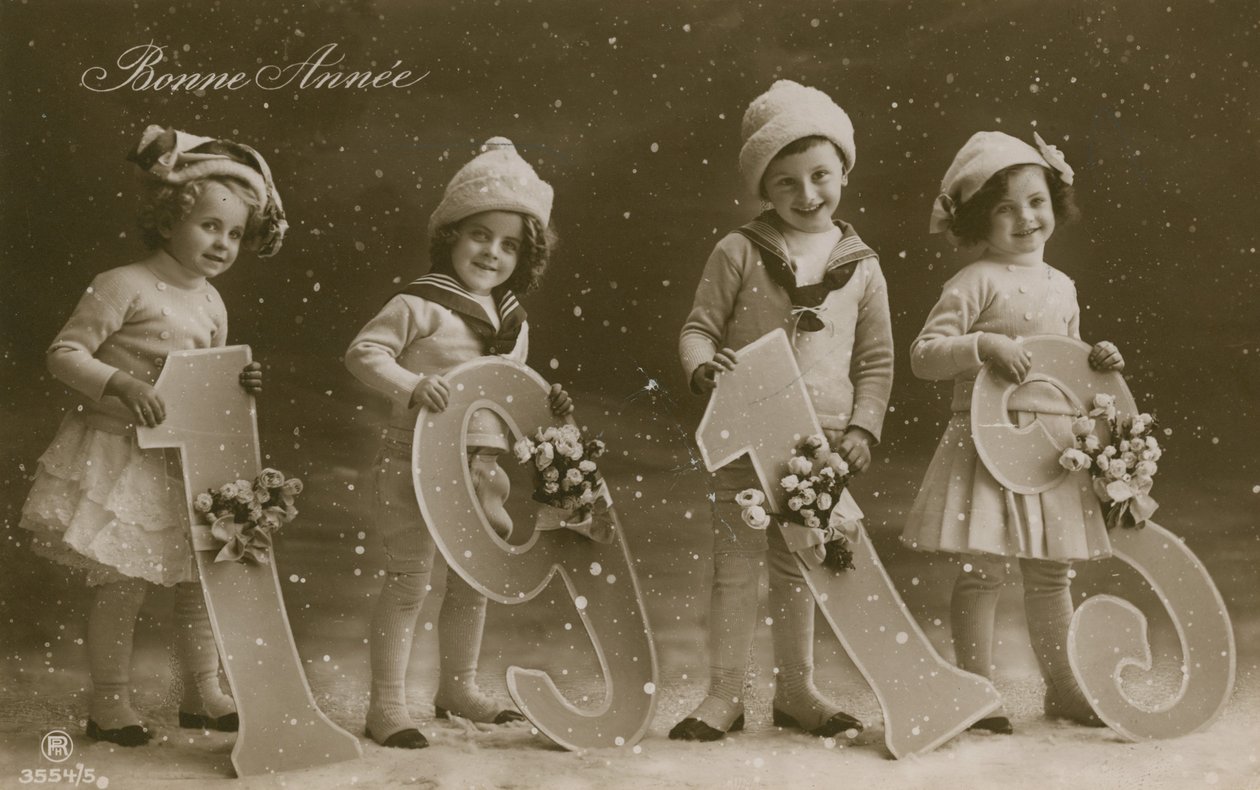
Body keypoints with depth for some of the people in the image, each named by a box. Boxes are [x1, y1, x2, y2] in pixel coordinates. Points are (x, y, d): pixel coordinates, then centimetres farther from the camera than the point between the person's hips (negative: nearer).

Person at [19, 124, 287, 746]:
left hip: (183, 460, 7)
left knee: (201, 574, 9)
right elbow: (64, 353, -14)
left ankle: (202, 693, 23)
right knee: (124, 580, -4)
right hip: (117, 457, -7)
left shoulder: (212, 305, 9)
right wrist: (122, 383, -27)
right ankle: (109, 704, 12)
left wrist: (240, 384, -2)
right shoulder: (124, 286, -13)